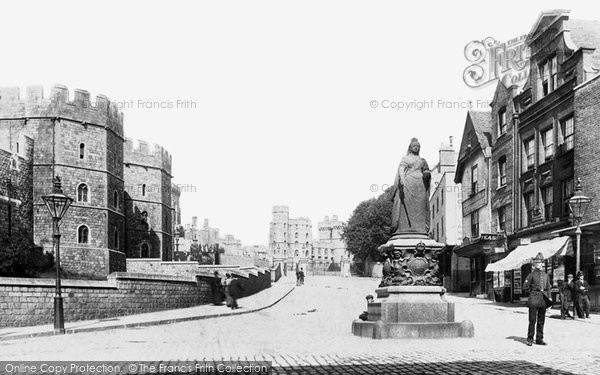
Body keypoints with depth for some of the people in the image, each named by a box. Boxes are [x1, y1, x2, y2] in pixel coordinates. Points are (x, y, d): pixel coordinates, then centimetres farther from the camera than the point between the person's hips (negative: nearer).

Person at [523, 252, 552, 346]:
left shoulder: (546, 276, 12)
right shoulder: (531, 275, -2)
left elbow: (548, 288, 16)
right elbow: (525, 287, -1)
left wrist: (548, 299, 10)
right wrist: (533, 291, 0)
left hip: (543, 300, 5)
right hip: (533, 300, -5)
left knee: (541, 321, 8)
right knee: (532, 320, -4)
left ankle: (539, 339, 16)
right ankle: (530, 339, 2)